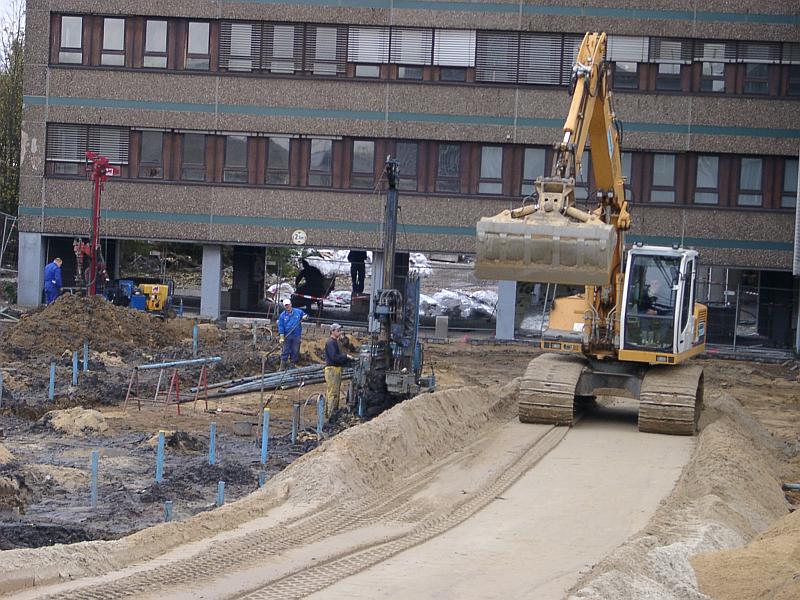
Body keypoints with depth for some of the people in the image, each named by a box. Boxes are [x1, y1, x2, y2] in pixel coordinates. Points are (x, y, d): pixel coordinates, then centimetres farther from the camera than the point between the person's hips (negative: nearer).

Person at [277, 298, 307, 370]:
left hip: (296, 336, 1)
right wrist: (282, 337, -7)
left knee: (295, 351, 4)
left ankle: (292, 364, 13)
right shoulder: (283, 315, 3)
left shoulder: (298, 312, 5)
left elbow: (305, 315, 19)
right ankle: (282, 366, 0)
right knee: (285, 351, -3)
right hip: (287, 336, -1)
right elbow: (280, 327, 1)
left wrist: (304, 317, -8)